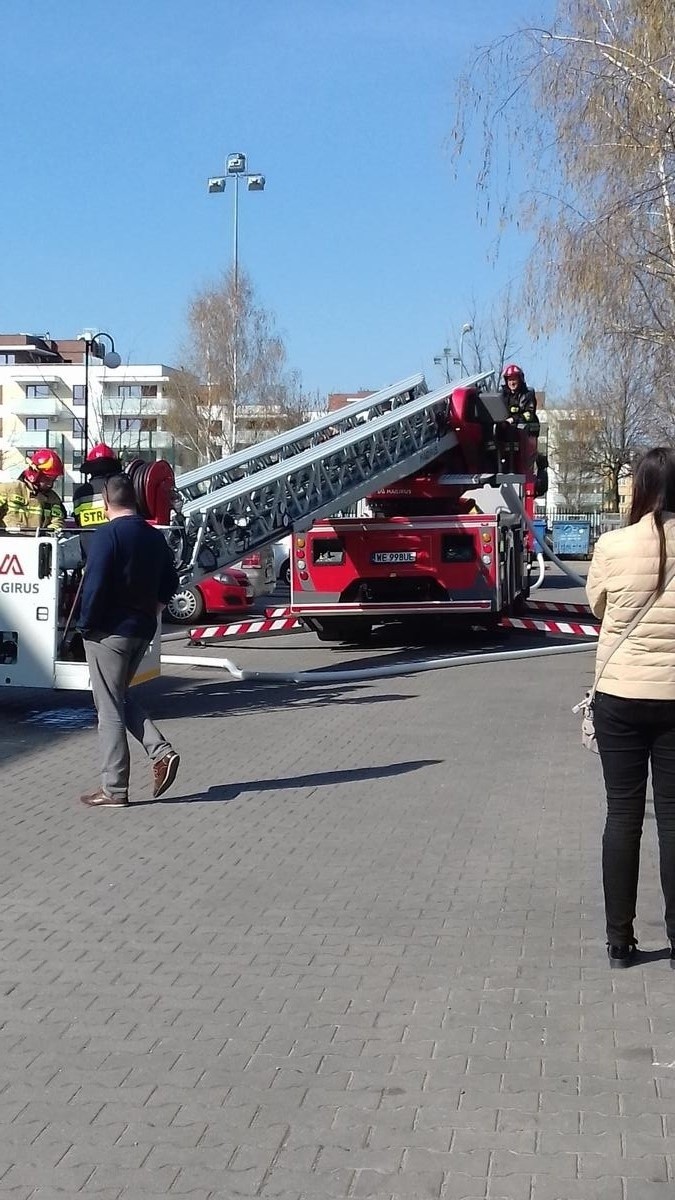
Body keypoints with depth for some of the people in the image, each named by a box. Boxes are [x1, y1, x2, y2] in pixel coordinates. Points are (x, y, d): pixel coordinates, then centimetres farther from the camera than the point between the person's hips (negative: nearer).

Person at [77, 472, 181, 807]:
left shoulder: (106, 535, -15)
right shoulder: (154, 536, 9)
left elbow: (94, 586, -21)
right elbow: (170, 582, 15)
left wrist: (85, 625, -10)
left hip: (109, 631, -7)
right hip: (143, 629, 7)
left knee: (109, 708, 0)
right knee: (121, 697, 23)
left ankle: (114, 790, 3)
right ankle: (161, 751, 6)